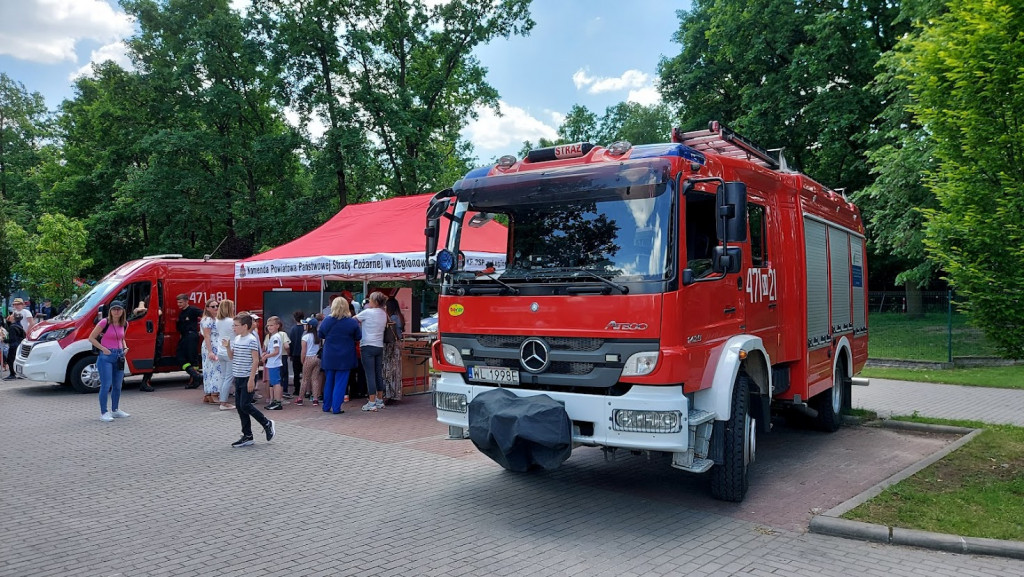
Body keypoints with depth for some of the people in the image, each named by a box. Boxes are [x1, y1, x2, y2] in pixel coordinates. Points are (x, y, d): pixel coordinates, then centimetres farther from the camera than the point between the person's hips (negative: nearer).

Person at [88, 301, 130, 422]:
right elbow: (91, 338, -7)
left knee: (117, 386, 14)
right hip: (106, 357, -6)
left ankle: (115, 410, 26)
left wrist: (125, 348, 5)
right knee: (106, 386, -7)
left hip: (119, 356, 6)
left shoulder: (124, 324, 7)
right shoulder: (104, 323, -10)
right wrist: (103, 348, -16)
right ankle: (103, 413, 0)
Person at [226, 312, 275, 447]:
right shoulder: (236, 339, 10)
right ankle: (247, 436, 15)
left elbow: (256, 360, -16)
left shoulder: (251, 340, -14)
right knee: (239, 407, 8)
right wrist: (228, 347, 0)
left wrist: (251, 379, -20)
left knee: (245, 405, -9)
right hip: (238, 378, 9)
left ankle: (267, 423, 10)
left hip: (247, 378, -9)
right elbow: (232, 357, 19)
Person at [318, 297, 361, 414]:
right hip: (345, 357, -2)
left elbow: (320, 334, 7)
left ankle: (326, 406, 23)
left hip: (329, 356, 2)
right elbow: (358, 337, -3)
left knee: (328, 382, 16)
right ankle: (336, 408, 1)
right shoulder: (352, 322, -12)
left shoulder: (327, 320, -6)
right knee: (340, 382, 3)